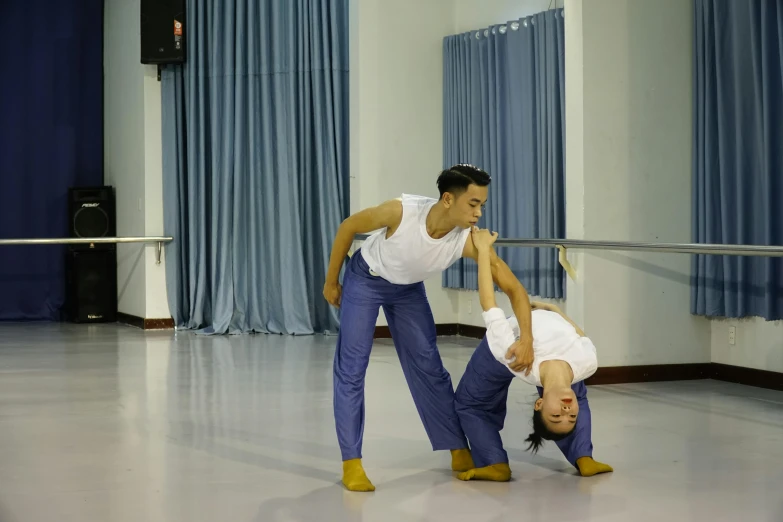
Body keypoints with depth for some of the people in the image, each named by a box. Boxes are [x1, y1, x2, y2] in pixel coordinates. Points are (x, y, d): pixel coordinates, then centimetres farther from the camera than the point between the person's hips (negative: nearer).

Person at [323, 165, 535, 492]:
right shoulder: (401, 211, -37)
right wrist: (331, 282, -9)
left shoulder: (469, 240, -31)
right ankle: (351, 463, -6)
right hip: (365, 279, -3)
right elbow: (347, 228, -19)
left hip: (408, 288, 3)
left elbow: (514, 288, -31)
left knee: (428, 366, 4)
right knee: (352, 367, -9)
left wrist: (526, 339, -46)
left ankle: (460, 452, 12)